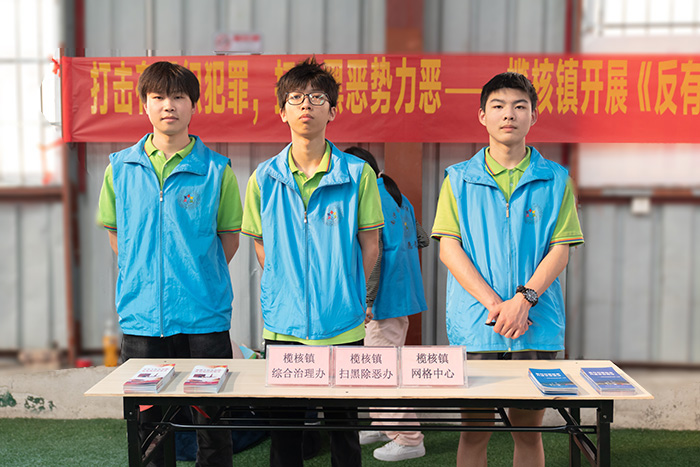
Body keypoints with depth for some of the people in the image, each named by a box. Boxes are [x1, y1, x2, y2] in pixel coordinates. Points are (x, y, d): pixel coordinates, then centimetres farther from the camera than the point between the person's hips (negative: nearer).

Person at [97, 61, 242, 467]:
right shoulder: (121, 168, 5)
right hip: (141, 315, 2)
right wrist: (142, 278, 9)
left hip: (204, 315, -2)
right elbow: (116, 233, 15)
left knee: (212, 419, 6)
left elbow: (229, 239, 6)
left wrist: (197, 278, 2)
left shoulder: (216, 169, -2)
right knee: (146, 419, 12)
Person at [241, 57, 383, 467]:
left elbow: (370, 245, 3)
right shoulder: (264, 178, 2)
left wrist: (348, 296, 5)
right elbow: (262, 245, 12)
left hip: (342, 324, -1)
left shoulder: (357, 174, -4)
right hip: (283, 322, 2)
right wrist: (285, 291, 8)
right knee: (284, 426, 10)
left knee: (344, 426, 9)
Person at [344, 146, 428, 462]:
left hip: (385, 298, -10)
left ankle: (409, 440, 5)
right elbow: (421, 239, 17)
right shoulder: (398, 198, 13)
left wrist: (366, 302, -18)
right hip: (402, 293, 10)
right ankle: (382, 426, 31)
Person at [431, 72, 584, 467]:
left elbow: (560, 250, 2)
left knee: (528, 429, 9)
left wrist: (523, 299, -14)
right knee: (475, 431, 5)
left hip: (537, 325, 1)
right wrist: (494, 304, -12)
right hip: (475, 325, 0)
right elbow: (449, 248, -1)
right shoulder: (459, 179, 6)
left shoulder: (556, 180, 7)